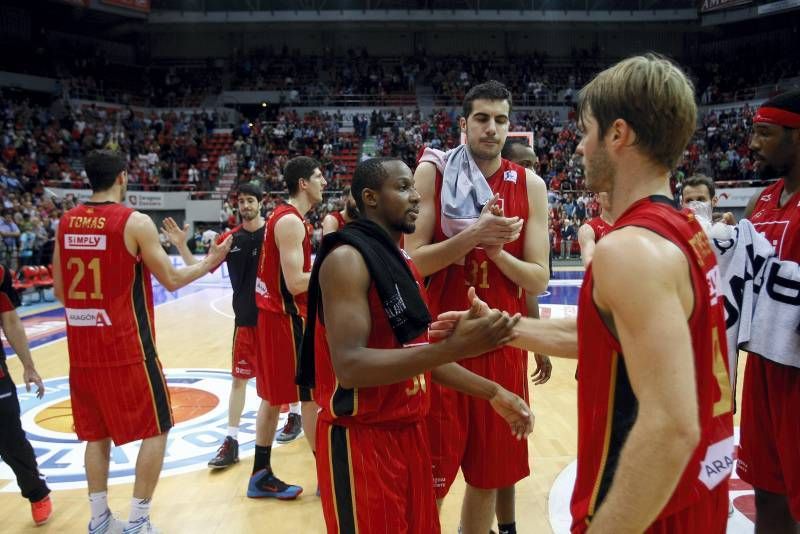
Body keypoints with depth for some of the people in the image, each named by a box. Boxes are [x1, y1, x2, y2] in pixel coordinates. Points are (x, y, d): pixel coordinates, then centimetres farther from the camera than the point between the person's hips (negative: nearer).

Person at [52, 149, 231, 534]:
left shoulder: (66, 222, 5)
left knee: (97, 433, 17)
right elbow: (172, 280, -6)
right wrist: (210, 261, 9)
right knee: (155, 430, 8)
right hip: (127, 348, -6)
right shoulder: (135, 222, -12)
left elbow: (59, 291, 11)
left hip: (83, 350, 6)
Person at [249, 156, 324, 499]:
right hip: (287, 318, -10)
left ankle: (261, 476, 24)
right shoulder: (291, 221, -17)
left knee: (273, 397, 14)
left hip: (276, 315, 10)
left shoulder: (284, 216, 14)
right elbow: (296, 283, -24)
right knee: (313, 397, 0)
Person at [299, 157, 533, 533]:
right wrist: (453, 347, -34)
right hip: (362, 440, -9)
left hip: (408, 432, 9)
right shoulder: (347, 258, -17)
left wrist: (493, 393, 10)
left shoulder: (402, 261, 11)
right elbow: (349, 366, -28)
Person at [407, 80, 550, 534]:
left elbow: (538, 280, 0)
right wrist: (472, 235, -22)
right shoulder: (432, 174, -3)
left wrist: (495, 248, -17)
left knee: (489, 475, 14)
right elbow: (411, 262, -10)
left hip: (502, 344, 3)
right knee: (428, 478, 5)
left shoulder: (530, 186, 3)